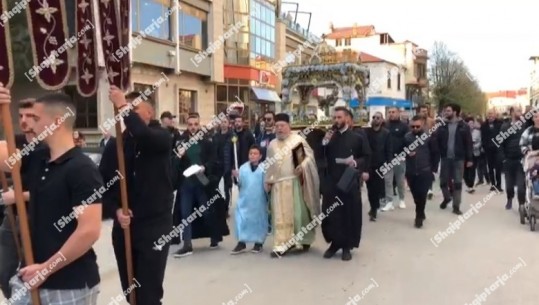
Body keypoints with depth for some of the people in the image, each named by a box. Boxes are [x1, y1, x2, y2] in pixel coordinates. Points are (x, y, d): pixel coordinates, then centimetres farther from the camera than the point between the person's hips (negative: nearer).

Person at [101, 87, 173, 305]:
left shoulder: (161, 137, -4)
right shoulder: (115, 144, 6)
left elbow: (144, 136, -29)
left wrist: (124, 107, -23)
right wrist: (116, 209, -10)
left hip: (155, 225, -4)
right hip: (123, 226, 5)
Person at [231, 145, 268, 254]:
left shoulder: (263, 169, -5)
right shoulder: (243, 168, 1)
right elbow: (240, 184, 2)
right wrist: (237, 179, -15)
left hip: (259, 201, -2)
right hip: (245, 200, 2)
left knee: (259, 220, 8)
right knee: (242, 219, 0)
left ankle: (258, 243, 21)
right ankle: (241, 242, 11)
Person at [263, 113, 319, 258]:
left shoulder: (298, 139, 0)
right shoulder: (272, 144, 16)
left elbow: (309, 155, -6)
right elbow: (269, 165, 19)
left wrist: (302, 166, -23)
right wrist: (268, 181, 13)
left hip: (295, 182, -4)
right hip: (278, 184, 4)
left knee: (298, 212, 2)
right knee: (281, 215, 2)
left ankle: (302, 240, 19)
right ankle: (282, 244, 5)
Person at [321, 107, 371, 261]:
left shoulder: (357, 137, 0)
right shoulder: (329, 136, 10)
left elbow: (367, 156, 1)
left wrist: (356, 162, -18)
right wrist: (325, 142, -10)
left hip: (350, 180, -2)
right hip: (331, 181, 3)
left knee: (350, 213, 4)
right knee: (330, 213, 4)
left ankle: (347, 246, 16)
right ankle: (335, 242, 21)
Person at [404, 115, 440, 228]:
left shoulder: (430, 136, -4)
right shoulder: (407, 136, 3)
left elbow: (436, 153, -1)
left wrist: (434, 169, -3)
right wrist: (407, 153, -9)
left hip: (425, 172, -3)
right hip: (411, 172, 3)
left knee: (422, 195, -5)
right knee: (415, 195, 10)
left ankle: (419, 216, 10)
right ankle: (421, 213, 28)